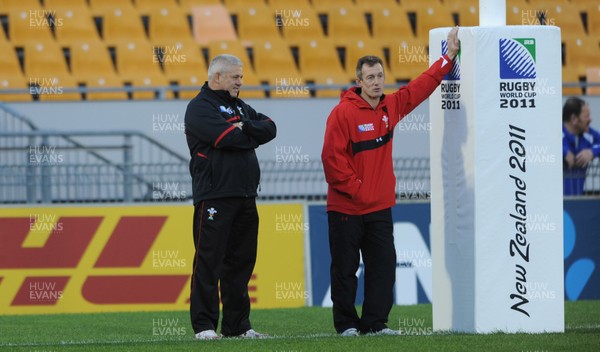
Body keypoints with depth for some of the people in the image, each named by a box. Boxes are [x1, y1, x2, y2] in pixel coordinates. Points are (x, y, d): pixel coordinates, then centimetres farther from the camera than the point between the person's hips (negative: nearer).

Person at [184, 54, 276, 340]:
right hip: (214, 196, -8)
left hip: (245, 197, 8)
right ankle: (204, 325, -6)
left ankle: (237, 324, 15)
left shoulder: (240, 107, 21)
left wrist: (244, 129, -9)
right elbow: (226, 137, -19)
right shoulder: (200, 107, -5)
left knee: (241, 260, 9)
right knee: (209, 261, -7)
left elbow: (269, 129, 8)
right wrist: (250, 137, -1)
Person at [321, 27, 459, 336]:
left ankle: (375, 322, 9)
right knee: (345, 267, 1)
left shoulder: (390, 107, 7)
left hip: (380, 207, 6)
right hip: (346, 208, -6)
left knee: (383, 265, 3)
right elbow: (332, 158, -15)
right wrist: (354, 188, -15)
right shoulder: (343, 113, -12)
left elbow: (421, 87, 17)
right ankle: (346, 323, 9)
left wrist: (448, 58, 16)